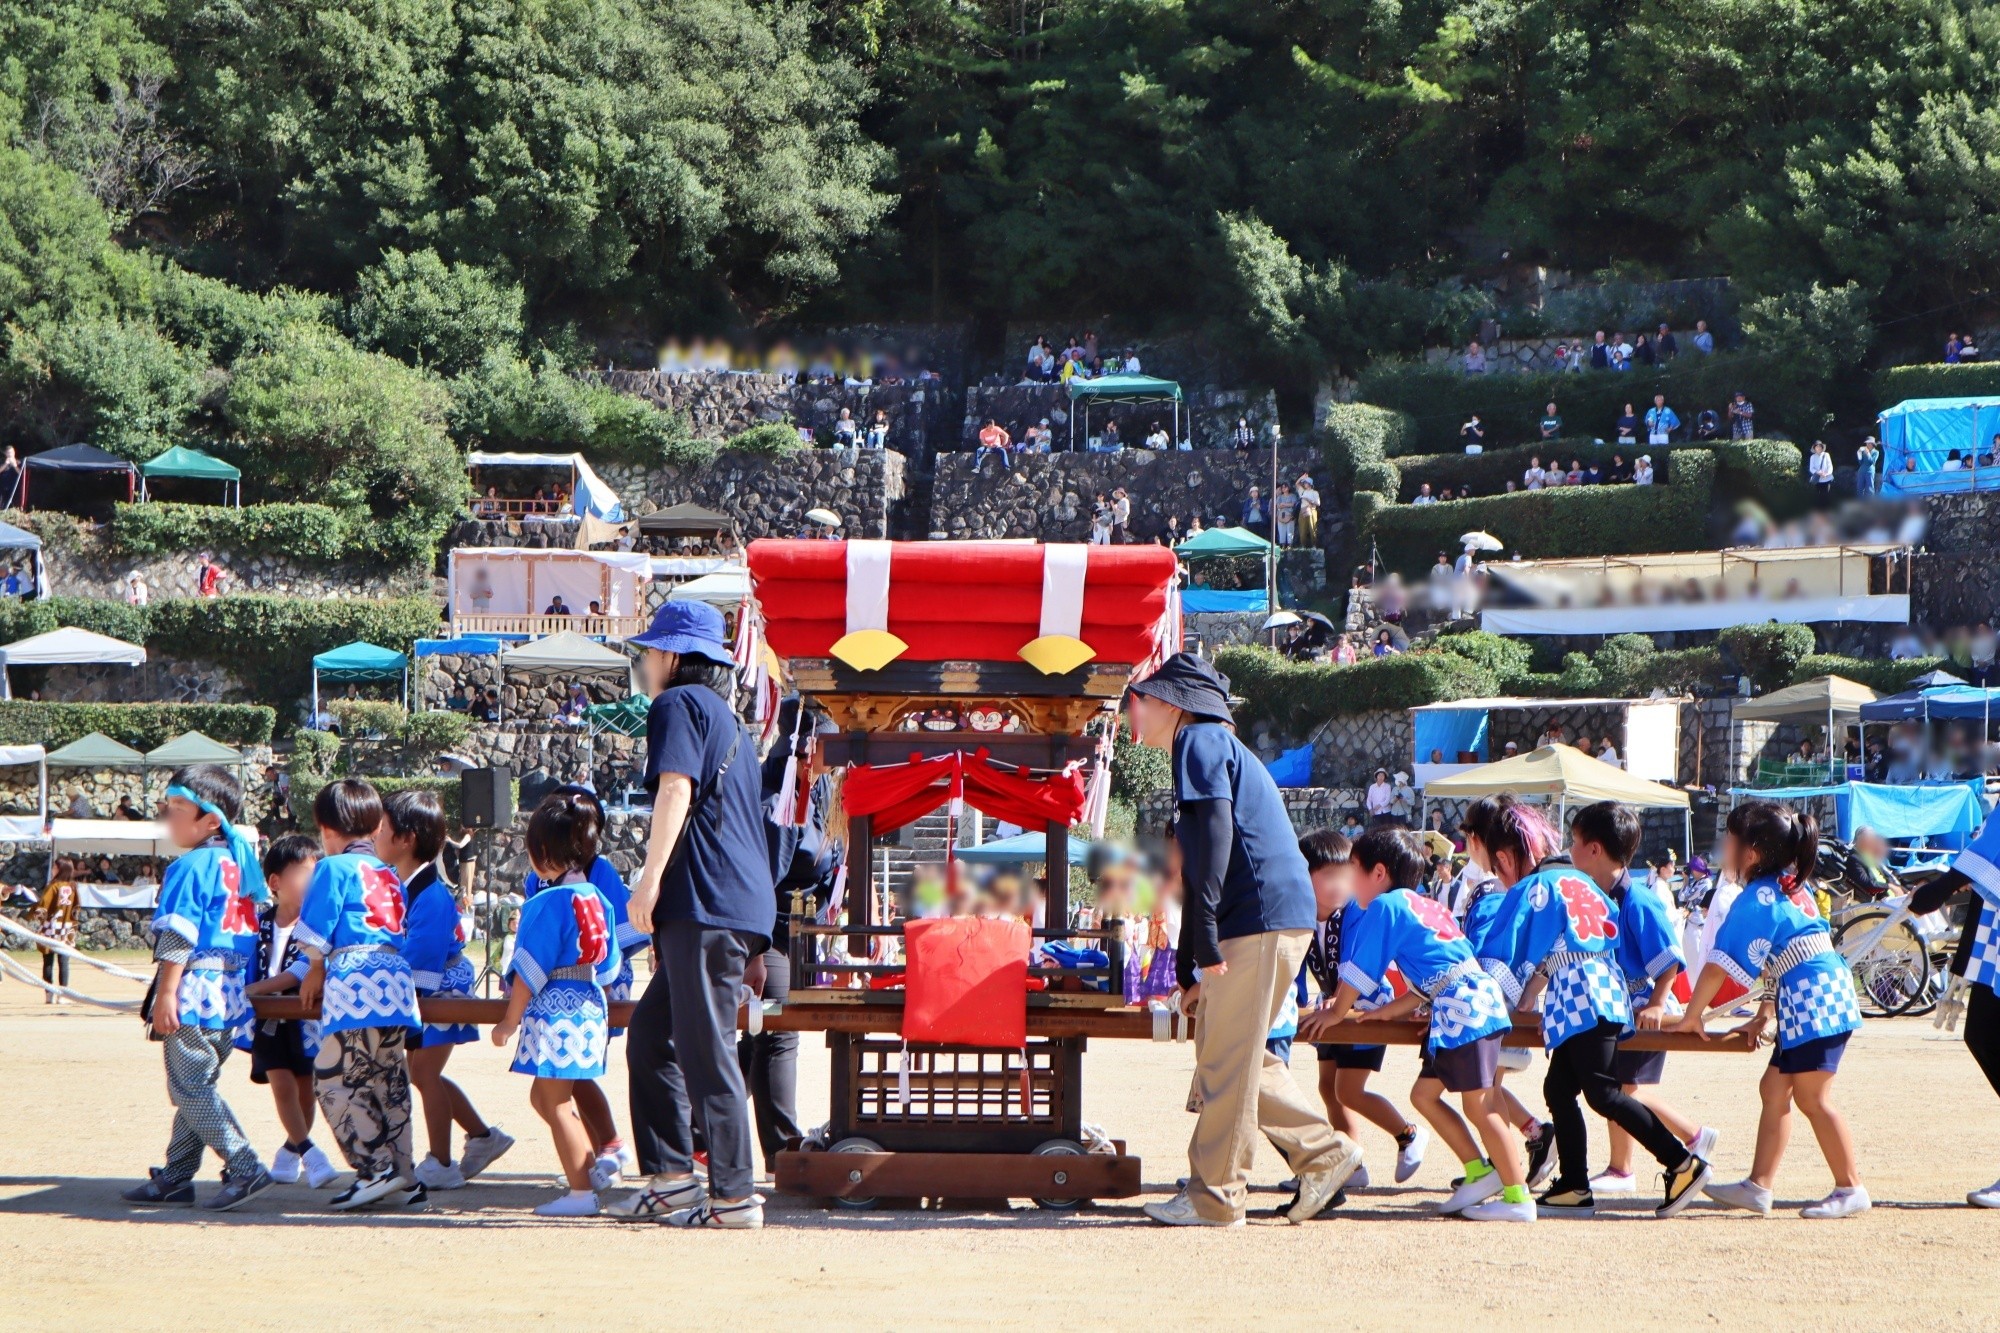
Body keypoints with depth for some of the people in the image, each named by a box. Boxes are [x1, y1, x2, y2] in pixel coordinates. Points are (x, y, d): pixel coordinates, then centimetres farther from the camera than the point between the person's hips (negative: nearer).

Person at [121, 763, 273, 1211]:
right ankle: (175, 1177, 18)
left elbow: (178, 936, -18)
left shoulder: (190, 867, -12)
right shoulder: (239, 860, 13)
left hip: (195, 986, -9)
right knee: (196, 1086, 14)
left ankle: (245, 1168, -14)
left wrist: (166, 993, -19)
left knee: (190, 1088, -6)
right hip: (231, 995, 9)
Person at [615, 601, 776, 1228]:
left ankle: (734, 1196, -9)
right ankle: (670, 1178, 13)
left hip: (706, 906, -10)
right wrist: (754, 952, 29)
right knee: (649, 1035, 15)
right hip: (746, 909, 10)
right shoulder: (731, 725, 27)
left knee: (704, 1050, -9)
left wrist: (651, 879, -23)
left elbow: (676, 789, -17)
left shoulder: (680, 704, -1)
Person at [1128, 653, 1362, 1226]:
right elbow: (1196, 866, 29)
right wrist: (1188, 966, 30)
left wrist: (1205, 931, -24)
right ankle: (1324, 1151, 12)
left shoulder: (1200, 741, -5)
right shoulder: (1213, 744, 27)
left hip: (1257, 919, -10)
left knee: (1227, 1059, -5)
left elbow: (1215, 831, -19)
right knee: (1230, 1056, 14)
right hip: (1280, 920, 10)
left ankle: (1214, 1197, -2)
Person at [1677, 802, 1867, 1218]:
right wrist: (1764, 1015, 20)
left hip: (1812, 998, -10)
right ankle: (1758, 1185, 12)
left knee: (1812, 1097, -6)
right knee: (1774, 1089, 11)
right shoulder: (1791, 887, 17)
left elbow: (1719, 965, -10)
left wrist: (1692, 1016, -2)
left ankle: (1851, 1189, -4)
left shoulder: (1756, 899, -10)